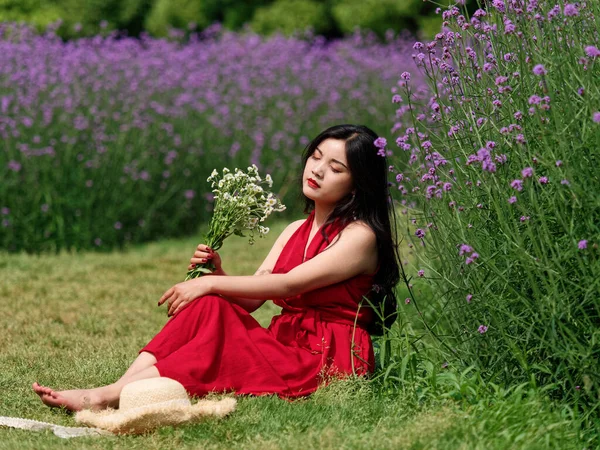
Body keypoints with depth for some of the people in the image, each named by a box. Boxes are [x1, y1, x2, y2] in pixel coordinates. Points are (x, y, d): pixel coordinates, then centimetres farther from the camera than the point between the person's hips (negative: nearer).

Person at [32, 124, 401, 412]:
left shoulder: (360, 236, -7)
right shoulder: (296, 231, 18)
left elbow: (289, 284, -18)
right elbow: (249, 299, 8)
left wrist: (211, 284, -19)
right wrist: (217, 273, -11)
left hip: (327, 360, -7)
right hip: (285, 345, 7)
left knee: (220, 342, -28)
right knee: (209, 308, -18)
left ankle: (107, 397, -33)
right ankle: (120, 388, -31)